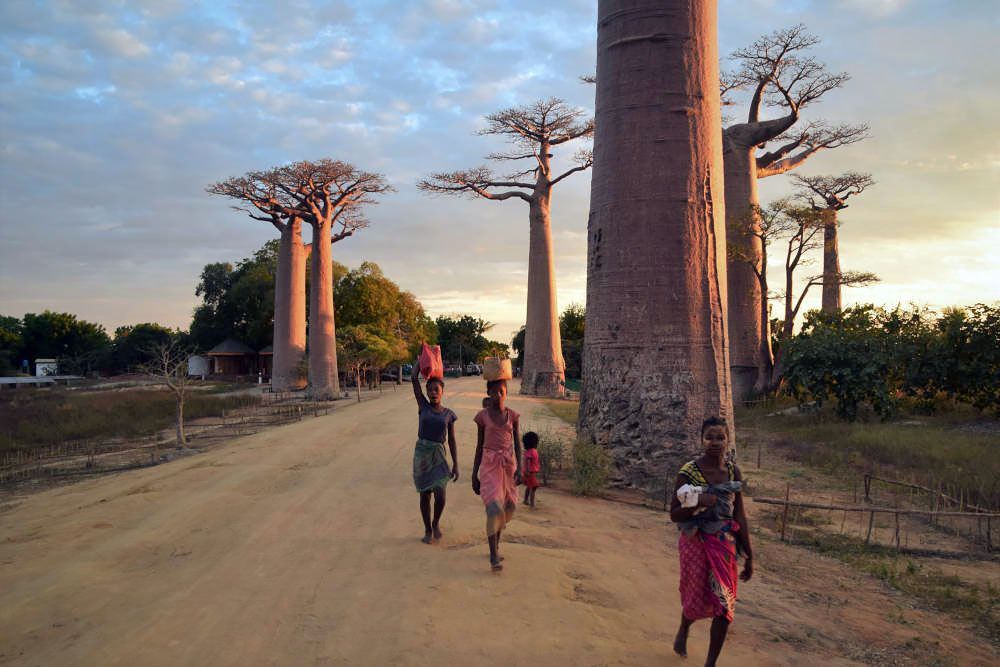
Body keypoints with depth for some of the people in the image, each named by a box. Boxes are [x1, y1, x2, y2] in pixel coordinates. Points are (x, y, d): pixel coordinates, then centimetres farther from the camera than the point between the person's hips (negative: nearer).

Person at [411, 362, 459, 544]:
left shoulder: (449, 414, 3)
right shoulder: (423, 406, 1)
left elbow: (452, 440, 7)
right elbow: (413, 378, -5)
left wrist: (455, 464, 4)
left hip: (439, 455, 0)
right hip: (421, 453, 0)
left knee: (440, 496, -11)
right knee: (425, 494, 8)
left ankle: (436, 522, 19)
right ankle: (428, 530, 24)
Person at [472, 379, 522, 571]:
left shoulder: (512, 416, 3)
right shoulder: (482, 416, -1)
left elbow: (517, 444, 3)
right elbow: (479, 445, 5)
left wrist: (519, 468, -9)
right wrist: (474, 475, 6)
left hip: (508, 464, 3)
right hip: (489, 464, -3)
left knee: (507, 507, 9)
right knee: (494, 507, -16)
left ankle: (496, 544, 33)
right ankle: (494, 556, -10)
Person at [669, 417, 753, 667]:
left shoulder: (733, 471, -3)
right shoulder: (689, 472, -13)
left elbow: (740, 515, 2)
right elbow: (674, 515, -9)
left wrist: (749, 555, 3)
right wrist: (698, 503, -27)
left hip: (725, 544, 3)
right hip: (696, 543, -2)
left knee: (724, 607, 2)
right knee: (697, 599, 13)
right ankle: (683, 630, 48)